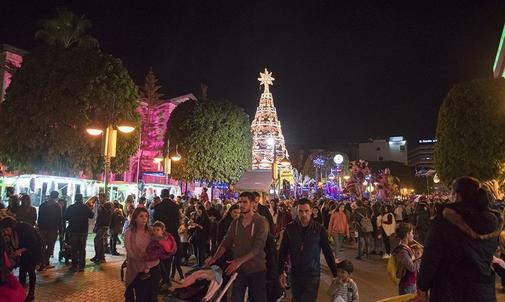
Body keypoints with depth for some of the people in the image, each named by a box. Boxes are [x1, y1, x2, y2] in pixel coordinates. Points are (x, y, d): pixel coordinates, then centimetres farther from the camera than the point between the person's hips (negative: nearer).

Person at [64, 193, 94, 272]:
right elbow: (92, 215, 7)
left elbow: (65, 218, 0)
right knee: (82, 249, 8)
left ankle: (74, 266, 7)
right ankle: (81, 266, 8)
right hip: (83, 231, 1)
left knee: (74, 249, 7)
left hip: (73, 231, -1)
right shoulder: (86, 207, -6)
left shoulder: (70, 208, -7)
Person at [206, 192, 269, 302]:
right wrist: (214, 258, -15)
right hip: (238, 269, 4)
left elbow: (257, 247, -21)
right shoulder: (235, 222, 6)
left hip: (256, 269, -4)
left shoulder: (261, 222, -12)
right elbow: (226, 242, 1)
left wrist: (239, 261, -31)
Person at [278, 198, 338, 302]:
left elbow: (328, 252, -2)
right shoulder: (290, 228, -5)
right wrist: (281, 272, 4)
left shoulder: (319, 229, -9)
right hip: (295, 275, 2)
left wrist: (335, 274, 0)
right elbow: (283, 251, 3)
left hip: (313, 276, -2)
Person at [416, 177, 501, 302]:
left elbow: (431, 255, -16)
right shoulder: (493, 220, -3)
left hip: (449, 291, -4)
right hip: (484, 291, 5)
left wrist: (422, 288, -8)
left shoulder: (446, 218, -18)